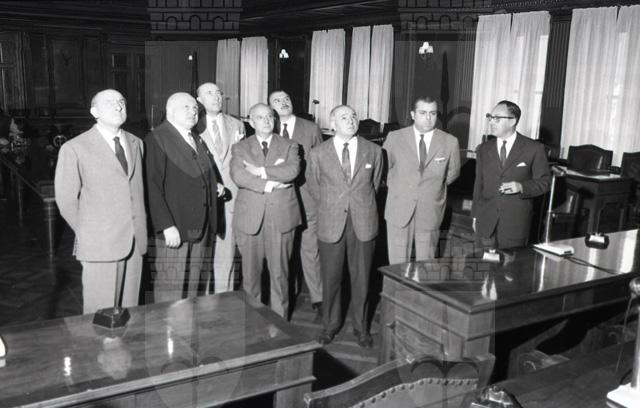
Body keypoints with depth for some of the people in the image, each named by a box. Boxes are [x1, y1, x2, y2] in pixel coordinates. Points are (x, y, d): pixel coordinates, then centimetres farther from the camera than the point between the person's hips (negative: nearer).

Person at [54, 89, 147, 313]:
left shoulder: (136, 143, 12)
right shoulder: (74, 149, -4)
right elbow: (66, 200, 0)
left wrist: (139, 230, 9)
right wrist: (87, 234, 5)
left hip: (135, 242, 4)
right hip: (100, 245, -4)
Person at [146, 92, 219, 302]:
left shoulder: (197, 140, 18)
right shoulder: (157, 139, -9)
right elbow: (153, 187, -16)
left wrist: (216, 188, 9)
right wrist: (167, 226, -21)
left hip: (200, 228, 8)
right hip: (174, 228, -7)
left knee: (193, 285, 13)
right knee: (170, 286, -2)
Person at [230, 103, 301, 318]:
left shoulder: (289, 146, 11)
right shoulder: (240, 148, 10)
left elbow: (292, 171, -9)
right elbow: (238, 176, -8)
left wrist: (260, 170, -10)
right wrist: (269, 184, -14)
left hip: (281, 216, 0)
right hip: (250, 217, 0)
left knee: (279, 273, 4)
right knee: (251, 272, 7)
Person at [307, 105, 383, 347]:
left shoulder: (373, 151, 2)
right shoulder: (318, 154, -1)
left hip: (363, 223, 1)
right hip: (331, 224, 0)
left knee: (361, 277, 9)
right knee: (331, 278, 9)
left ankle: (360, 326, 26)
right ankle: (330, 324, 27)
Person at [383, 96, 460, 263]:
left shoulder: (450, 142, -1)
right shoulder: (394, 138, -1)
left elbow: (453, 172, 15)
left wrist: (435, 186, 9)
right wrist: (396, 187, 8)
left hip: (431, 212, 0)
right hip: (399, 210, 0)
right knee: (398, 263, 4)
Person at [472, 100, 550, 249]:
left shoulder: (533, 149, -2)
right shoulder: (483, 149, 10)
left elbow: (544, 182, 1)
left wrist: (522, 187, -17)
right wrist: (475, 215, 12)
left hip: (516, 223, -3)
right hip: (486, 220, 3)